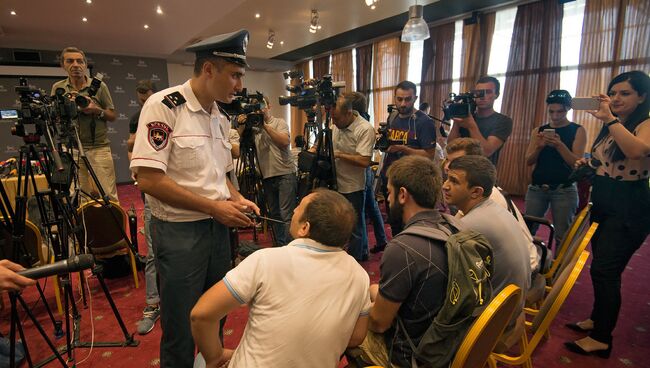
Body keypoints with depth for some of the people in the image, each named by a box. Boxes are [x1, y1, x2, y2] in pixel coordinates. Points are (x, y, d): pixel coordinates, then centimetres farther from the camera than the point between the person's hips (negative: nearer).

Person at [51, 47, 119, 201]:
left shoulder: (99, 86, 4)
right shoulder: (57, 88, 9)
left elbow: (112, 116, 6)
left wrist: (97, 110, -13)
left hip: (99, 147, -2)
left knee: (108, 195, -5)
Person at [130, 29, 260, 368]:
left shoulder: (221, 118, 8)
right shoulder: (163, 106, -14)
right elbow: (148, 179, -20)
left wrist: (237, 200, -1)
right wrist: (214, 207, -20)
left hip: (218, 227, 7)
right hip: (179, 232, -6)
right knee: (181, 333, 10)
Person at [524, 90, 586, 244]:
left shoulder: (578, 131, 2)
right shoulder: (538, 131, 10)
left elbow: (577, 163, -7)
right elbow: (528, 161, 6)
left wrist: (559, 145, -21)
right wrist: (538, 146, -13)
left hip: (564, 190, -2)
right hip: (536, 188, 3)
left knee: (562, 236, -3)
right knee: (527, 230, 0)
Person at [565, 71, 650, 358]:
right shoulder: (609, 128, 12)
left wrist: (610, 119, -34)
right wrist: (587, 164, 5)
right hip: (603, 204, 8)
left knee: (604, 270, -7)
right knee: (603, 268, 16)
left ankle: (602, 339, 8)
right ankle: (598, 319, 32)